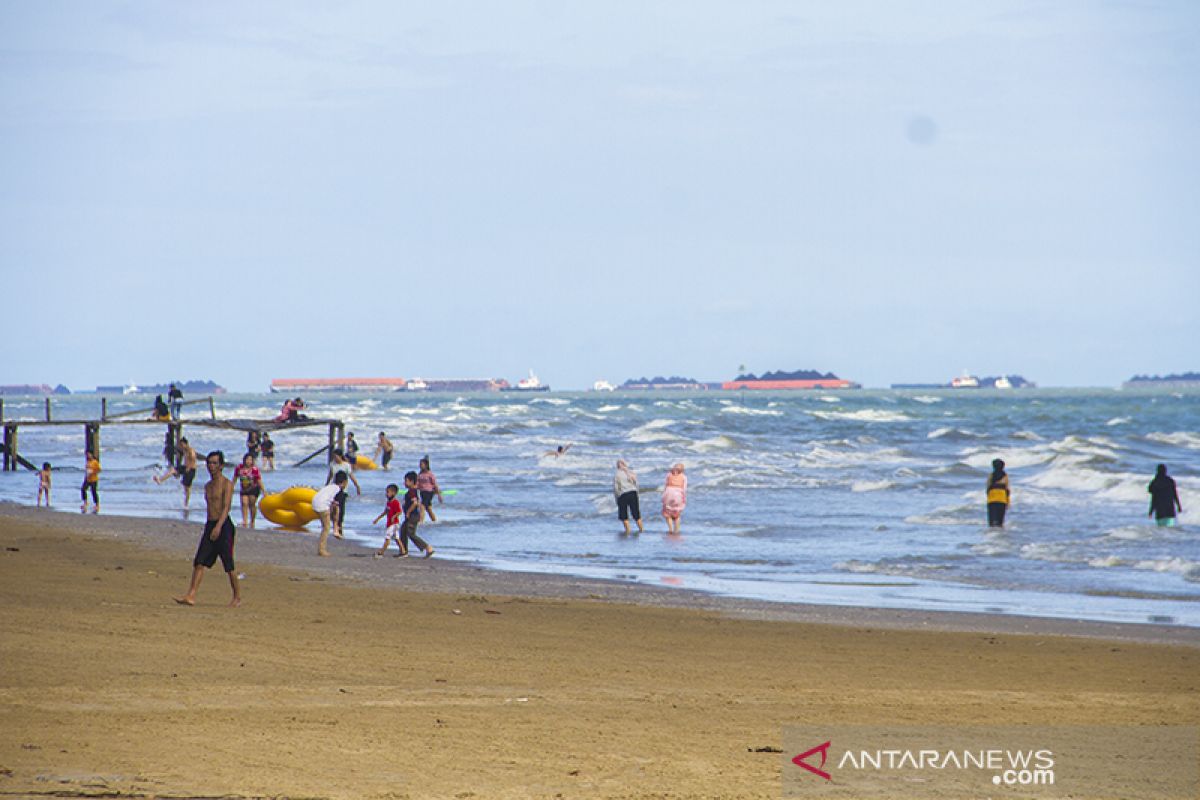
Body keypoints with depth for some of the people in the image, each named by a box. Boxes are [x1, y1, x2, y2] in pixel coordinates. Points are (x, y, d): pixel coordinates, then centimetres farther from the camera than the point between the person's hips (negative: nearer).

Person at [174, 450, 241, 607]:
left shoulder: (227, 484, -7)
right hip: (209, 526, 7)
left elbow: (226, 507, -18)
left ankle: (237, 597, 12)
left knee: (229, 566, -1)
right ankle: (191, 596, -10)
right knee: (199, 562, -5)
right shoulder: (208, 486, 17)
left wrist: (218, 526, -29)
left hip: (223, 526, -7)